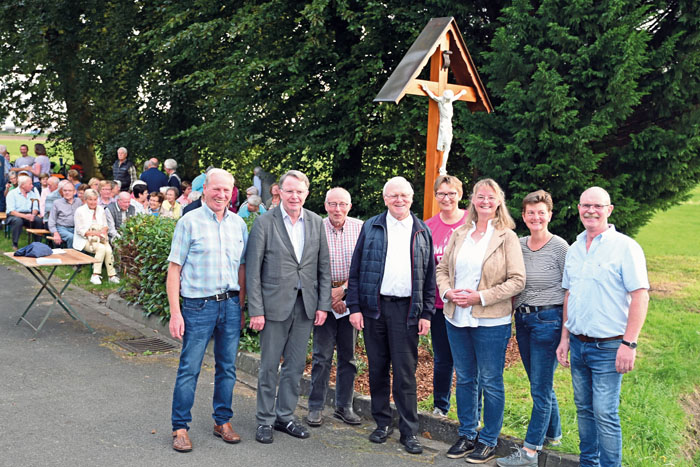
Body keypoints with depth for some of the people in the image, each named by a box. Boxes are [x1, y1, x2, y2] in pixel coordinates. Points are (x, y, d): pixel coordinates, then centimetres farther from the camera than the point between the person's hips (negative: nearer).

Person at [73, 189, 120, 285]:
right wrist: (94, 233, -19)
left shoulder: (100, 209, 12)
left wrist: (104, 229, -8)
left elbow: (105, 225, 17)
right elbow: (80, 230, -7)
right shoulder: (80, 211, -3)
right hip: (85, 240, -4)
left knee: (108, 249, -28)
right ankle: (95, 275, -30)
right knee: (101, 248, -32)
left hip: (100, 239, 4)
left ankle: (112, 275, -24)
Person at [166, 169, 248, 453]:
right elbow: (174, 269, -5)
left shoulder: (239, 224, 8)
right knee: (189, 368, 1)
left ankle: (222, 421, 25)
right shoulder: (189, 222, -4)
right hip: (199, 305, -4)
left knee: (227, 367, 11)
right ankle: (180, 427, 14)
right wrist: (175, 312, -11)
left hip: (230, 304, 4)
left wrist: (241, 307, 12)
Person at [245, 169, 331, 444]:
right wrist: (256, 310, -11)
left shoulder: (316, 223, 6)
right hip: (274, 304, -3)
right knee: (269, 366, 6)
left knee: (295, 365, 12)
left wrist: (323, 304, 2)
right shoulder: (264, 223, -6)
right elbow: (253, 270, -7)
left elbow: (324, 267, 9)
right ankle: (265, 420, 20)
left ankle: (285, 416, 26)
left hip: (305, 305, 4)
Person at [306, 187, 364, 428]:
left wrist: (344, 289, -11)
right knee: (322, 355, 0)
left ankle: (344, 406, 20)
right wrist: (329, 295, -8)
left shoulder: (360, 228, 0)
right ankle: (316, 407, 11)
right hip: (323, 296, -2)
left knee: (348, 354, 8)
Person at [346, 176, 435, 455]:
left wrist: (426, 313, 2)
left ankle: (409, 432, 10)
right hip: (374, 307, 1)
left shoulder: (422, 231, 8)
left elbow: (429, 276, 8)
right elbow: (356, 270, 4)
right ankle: (382, 423, 23)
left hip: (406, 310, -1)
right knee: (377, 368, 9)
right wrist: (354, 307, -3)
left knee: (405, 372, 1)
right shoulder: (371, 228, 5)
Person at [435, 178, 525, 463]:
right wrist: (447, 291, -7)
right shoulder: (459, 234, 8)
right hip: (456, 317, 5)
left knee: (491, 383, 6)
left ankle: (489, 441, 20)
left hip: (490, 321, -5)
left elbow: (517, 280, -12)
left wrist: (481, 297, -17)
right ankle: (467, 435, 29)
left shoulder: (506, 237, -6)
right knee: (464, 379, 15)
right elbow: (442, 269, 13)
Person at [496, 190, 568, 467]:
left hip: (548, 320, -6)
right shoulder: (518, 245, 7)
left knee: (540, 387, -1)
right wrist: (515, 314, 10)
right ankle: (553, 434, 36)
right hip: (522, 320, 6)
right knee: (539, 384, 18)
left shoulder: (560, 247, -9)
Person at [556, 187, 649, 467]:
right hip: (578, 344, 6)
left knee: (605, 413, -4)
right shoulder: (574, 249, 10)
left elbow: (640, 296, -14)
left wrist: (629, 344, -18)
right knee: (584, 409, 15)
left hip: (608, 347, -6)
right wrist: (565, 338, 13)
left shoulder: (625, 247, -10)